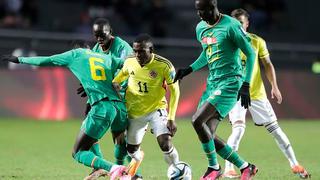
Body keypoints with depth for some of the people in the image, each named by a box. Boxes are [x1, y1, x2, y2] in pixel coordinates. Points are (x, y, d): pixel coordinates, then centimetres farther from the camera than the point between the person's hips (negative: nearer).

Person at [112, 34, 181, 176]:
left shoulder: (164, 65, -21)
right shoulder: (129, 62, -11)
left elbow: (174, 91, -13)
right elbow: (122, 75, 14)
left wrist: (171, 118, -17)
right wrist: (114, 84, -6)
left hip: (156, 109, -3)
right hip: (134, 111, 3)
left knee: (165, 143, -24)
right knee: (131, 150, 13)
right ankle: (137, 157, 51)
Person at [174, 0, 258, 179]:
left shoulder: (231, 25, -12)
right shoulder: (201, 28, 12)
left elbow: (251, 54, -9)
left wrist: (246, 85, -14)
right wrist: (189, 70, 17)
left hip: (230, 82, -8)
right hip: (213, 82, 8)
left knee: (198, 120, -21)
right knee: (208, 134, 0)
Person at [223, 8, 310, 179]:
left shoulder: (257, 42, 0)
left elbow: (268, 65, 6)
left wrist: (274, 87, -3)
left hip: (257, 94, 2)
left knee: (274, 128, 6)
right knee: (238, 129, -21)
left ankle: (295, 165, 15)